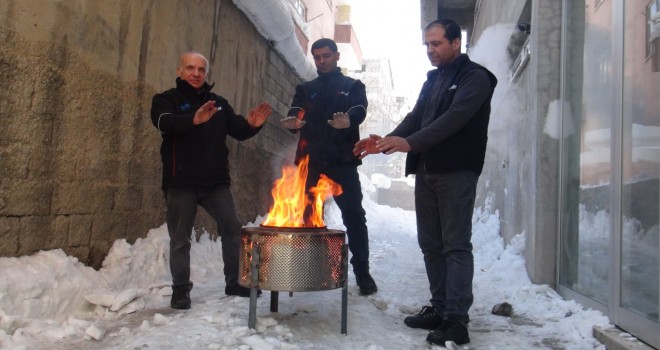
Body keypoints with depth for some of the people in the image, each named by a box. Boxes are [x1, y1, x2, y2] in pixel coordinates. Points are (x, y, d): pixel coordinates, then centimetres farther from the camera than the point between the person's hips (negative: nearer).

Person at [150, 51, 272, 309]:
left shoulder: (219, 103, 15)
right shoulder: (166, 99, 1)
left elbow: (238, 131, 9)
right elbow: (164, 122, -22)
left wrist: (252, 125, -15)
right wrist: (193, 120, -43)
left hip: (216, 181, 4)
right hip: (181, 182, -4)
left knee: (233, 230, 6)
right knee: (180, 238, 5)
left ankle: (234, 282, 20)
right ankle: (181, 289, 18)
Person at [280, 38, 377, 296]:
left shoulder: (353, 86, 12)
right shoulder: (305, 89, 19)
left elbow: (359, 110, -7)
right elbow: (295, 112, 2)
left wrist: (348, 119, -33)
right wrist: (292, 121, -24)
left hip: (342, 161, -2)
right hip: (310, 161, 3)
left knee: (354, 216, -3)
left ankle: (362, 272, 6)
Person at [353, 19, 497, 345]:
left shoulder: (475, 77, -4)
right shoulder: (432, 80, 20)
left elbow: (454, 118, -19)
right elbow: (415, 118, 12)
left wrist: (410, 142, -30)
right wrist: (387, 141, -7)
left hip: (457, 172, -7)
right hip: (426, 171, 8)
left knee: (455, 245, -8)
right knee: (430, 244, 9)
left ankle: (456, 320, -5)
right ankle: (439, 309, 18)